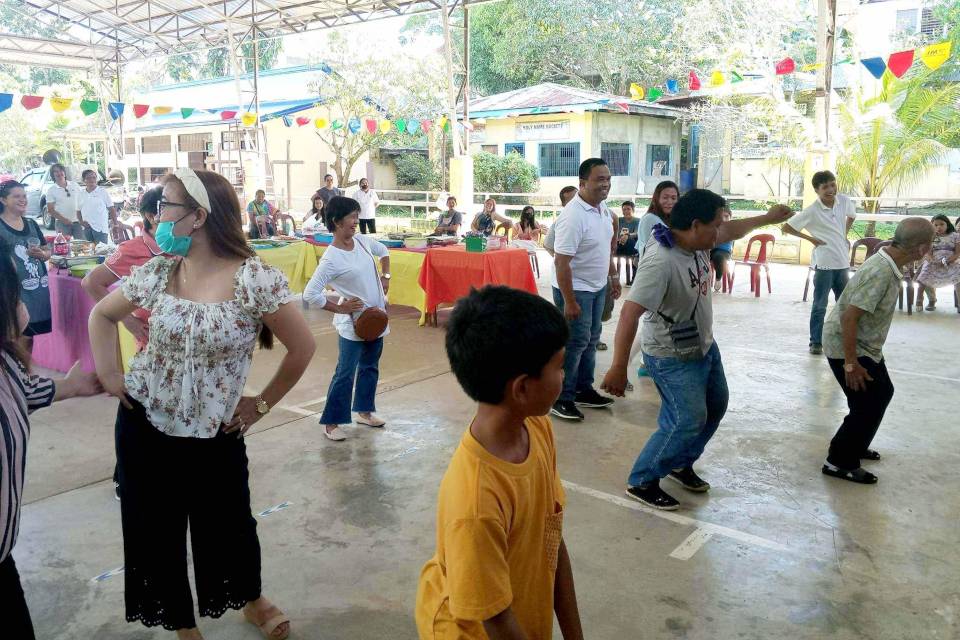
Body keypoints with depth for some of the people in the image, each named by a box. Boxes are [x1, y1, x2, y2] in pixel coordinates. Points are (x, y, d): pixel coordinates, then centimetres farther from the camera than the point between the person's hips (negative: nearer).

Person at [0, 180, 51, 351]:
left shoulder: (31, 224, 13)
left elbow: (48, 251, 17)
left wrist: (41, 254, -4)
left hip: (39, 288, 5)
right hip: (15, 290, -5)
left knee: (29, 336, 10)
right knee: (21, 337, -7)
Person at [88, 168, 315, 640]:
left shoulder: (255, 279, -18)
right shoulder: (157, 272, -5)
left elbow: (302, 347, -10)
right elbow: (102, 314, 14)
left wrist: (261, 404, -4)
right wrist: (108, 373, 4)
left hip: (217, 429, -3)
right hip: (144, 424, 3)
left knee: (229, 523, 13)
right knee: (155, 529, 14)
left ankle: (251, 600, 44)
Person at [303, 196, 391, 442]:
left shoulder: (362, 241, 0)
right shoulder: (331, 259, -22)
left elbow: (383, 251, 22)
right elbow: (310, 293, -23)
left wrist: (385, 277, 10)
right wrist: (339, 308, -18)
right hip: (353, 323, -7)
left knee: (370, 367, 18)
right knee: (345, 373, -3)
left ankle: (364, 411, 33)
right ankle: (331, 422, 9)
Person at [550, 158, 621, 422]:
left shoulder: (602, 208, 3)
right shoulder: (573, 216, -25)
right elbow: (562, 262, -26)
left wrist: (613, 276, 19)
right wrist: (569, 301, -26)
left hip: (597, 287, 9)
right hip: (575, 289, -9)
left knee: (590, 340, 16)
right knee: (574, 343, -2)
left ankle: (583, 390, 30)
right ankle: (561, 399, 10)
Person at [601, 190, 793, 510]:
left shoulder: (696, 241, -7)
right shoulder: (661, 261, -34)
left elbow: (730, 230, 17)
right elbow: (630, 313, -38)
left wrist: (767, 218, 26)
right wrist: (619, 368, -40)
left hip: (704, 346, 10)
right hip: (674, 358, -10)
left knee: (715, 407, 20)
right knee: (687, 422, -10)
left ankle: (681, 463, 38)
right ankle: (642, 482, 7)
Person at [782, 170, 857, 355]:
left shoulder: (844, 201, 0)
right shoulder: (812, 211, -14)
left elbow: (852, 215, 23)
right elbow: (787, 227, -11)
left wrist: (845, 235, 13)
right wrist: (810, 238, -8)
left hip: (843, 262, 5)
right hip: (824, 264, -5)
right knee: (820, 306, 1)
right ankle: (816, 343, 9)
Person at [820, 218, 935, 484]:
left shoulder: (888, 263, -1)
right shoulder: (881, 273, -30)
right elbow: (849, 317, -31)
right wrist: (851, 364, -26)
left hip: (865, 345, 10)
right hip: (847, 347, -10)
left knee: (882, 393, 21)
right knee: (868, 406, -2)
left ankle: (855, 445, 36)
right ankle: (840, 462, 10)